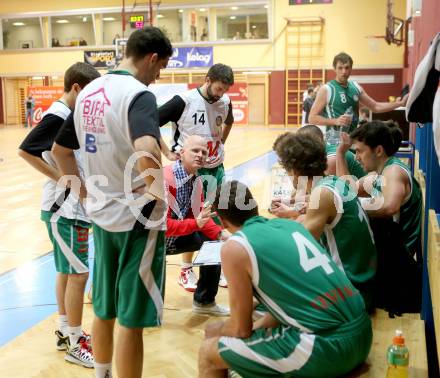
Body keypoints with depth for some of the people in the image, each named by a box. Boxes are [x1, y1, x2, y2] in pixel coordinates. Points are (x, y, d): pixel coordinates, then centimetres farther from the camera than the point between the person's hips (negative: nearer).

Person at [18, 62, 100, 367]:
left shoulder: (73, 115, 10)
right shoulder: (58, 116, -16)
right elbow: (25, 150, -21)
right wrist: (61, 178, -20)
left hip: (75, 206, 9)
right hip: (63, 208, -9)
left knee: (68, 270, 16)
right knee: (79, 273, -4)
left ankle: (65, 332, 29)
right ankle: (75, 344, 8)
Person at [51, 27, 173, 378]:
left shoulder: (88, 92, 8)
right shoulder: (138, 94, -17)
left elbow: (60, 149, 17)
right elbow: (146, 149, -37)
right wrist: (157, 189, -20)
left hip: (103, 213, 8)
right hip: (138, 217, -8)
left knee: (105, 310, 23)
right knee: (131, 319, 4)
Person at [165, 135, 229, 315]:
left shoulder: (196, 181, -2)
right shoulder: (164, 179, -29)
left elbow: (200, 215, 4)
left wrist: (220, 234, -13)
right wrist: (196, 223, -37)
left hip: (176, 236, 8)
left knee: (213, 242, 3)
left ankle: (204, 301, 16)